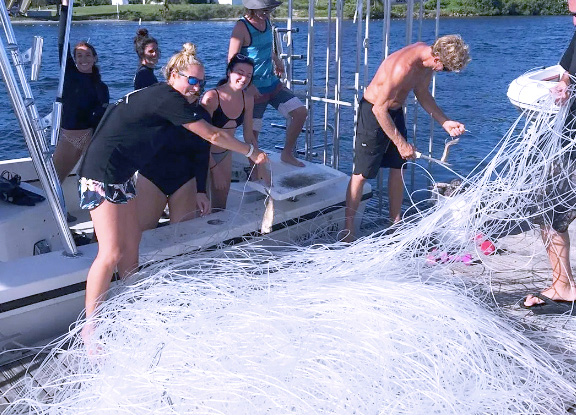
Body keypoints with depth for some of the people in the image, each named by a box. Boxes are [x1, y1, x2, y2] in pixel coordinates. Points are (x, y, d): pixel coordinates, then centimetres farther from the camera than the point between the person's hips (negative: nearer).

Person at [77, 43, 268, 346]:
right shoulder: (169, 98, -14)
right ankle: (89, 327, -2)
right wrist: (251, 152, 0)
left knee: (131, 242, 11)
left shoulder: (157, 95, 14)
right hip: (102, 175, -10)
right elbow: (212, 135, -10)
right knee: (112, 253, -12)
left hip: (121, 175, 10)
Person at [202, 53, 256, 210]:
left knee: (221, 206, 15)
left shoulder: (247, 100, -5)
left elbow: (249, 136, 5)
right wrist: (216, 171, -22)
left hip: (225, 155, 6)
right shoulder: (211, 97, -23)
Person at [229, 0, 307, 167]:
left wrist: (276, 59, 9)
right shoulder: (242, 27, -16)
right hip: (254, 90, -7)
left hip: (273, 83, 7)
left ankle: (287, 153, 15)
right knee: (252, 133, 0)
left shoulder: (266, 21, 5)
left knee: (300, 112, -1)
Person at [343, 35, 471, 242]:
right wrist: (401, 144, -23)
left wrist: (445, 122, 2)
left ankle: (395, 223, 23)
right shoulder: (402, 67, -33)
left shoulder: (427, 57, -6)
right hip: (373, 112, -8)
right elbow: (379, 109, -28)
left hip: (395, 111, 9)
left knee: (398, 168, 10)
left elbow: (422, 94, 11)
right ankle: (347, 230, 6)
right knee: (361, 174, -4)